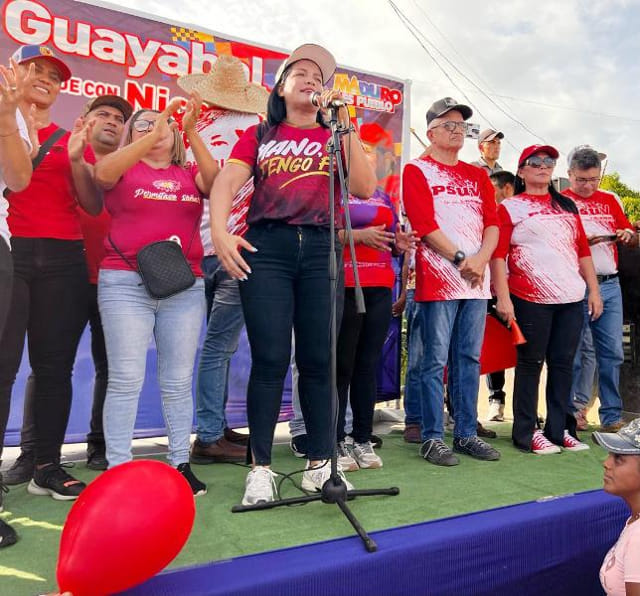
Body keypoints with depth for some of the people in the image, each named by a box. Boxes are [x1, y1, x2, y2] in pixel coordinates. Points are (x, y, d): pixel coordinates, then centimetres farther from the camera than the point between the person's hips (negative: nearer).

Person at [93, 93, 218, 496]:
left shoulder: (189, 174, 15)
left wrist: (191, 131, -15)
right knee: (126, 379, -4)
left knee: (179, 381, 5)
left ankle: (181, 463, 15)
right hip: (125, 282, -2)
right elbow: (103, 173, -13)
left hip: (185, 286, 3)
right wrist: (155, 133, -20)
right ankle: (118, 469, 4)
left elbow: (215, 182, -6)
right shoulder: (123, 170, 10)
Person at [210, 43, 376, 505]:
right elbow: (226, 182, -1)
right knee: (270, 359, -5)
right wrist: (220, 230, -19)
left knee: (318, 360, 2)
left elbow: (365, 188, 1)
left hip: (321, 248, 1)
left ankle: (320, 463, 15)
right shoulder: (259, 135, 16)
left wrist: (344, 124, -1)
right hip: (266, 247, -1)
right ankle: (261, 467, 9)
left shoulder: (335, 136, 18)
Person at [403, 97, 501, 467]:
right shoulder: (417, 171, 2)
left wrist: (480, 260, -8)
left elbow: (492, 224, 10)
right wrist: (461, 260, -13)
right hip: (439, 280, -6)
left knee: (470, 358, 9)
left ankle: (467, 433, 19)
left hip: (477, 280, 6)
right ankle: (433, 438, 7)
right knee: (436, 360, -3)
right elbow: (426, 226, -9)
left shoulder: (478, 175, 20)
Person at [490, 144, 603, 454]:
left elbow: (583, 251, 18)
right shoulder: (510, 207, 2)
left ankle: (558, 429, 21)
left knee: (563, 364, 9)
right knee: (531, 363, 1)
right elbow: (498, 254, -6)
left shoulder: (567, 206, 18)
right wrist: (503, 298, -14)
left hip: (572, 298, 5)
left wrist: (594, 290, 11)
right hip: (531, 298, -5)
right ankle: (526, 433, 11)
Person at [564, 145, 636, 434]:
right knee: (573, 352, 0)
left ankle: (612, 417, 13)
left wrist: (629, 235, 0)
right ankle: (571, 412, 13)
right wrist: (580, 241, -18)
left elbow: (632, 240, 21)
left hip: (609, 285, 4)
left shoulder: (610, 200, 18)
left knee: (612, 352, 4)